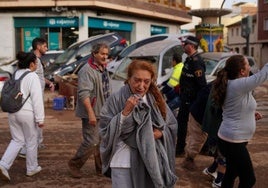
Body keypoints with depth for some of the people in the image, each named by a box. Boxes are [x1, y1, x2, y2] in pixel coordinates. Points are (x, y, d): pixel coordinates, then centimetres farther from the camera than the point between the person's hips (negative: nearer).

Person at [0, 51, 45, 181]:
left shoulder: (14, 75, 8)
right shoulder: (32, 77, -12)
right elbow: (37, 99, -16)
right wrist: (40, 118, -13)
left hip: (12, 112, 6)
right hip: (27, 113, -6)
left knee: (17, 140, 16)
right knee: (31, 141, 11)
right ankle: (32, 168, 25)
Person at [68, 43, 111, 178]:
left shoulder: (103, 69, 12)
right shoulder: (87, 70, -18)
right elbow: (84, 93, -26)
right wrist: (91, 113, -30)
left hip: (104, 113, 9)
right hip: (92, 113, -9)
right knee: (91, 142, -7)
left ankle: (102, 168, 26)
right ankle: (74, 164, 15)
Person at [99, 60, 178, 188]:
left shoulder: (156, 99, 3)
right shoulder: (116, 99, -8)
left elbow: (172, 125, 10)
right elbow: (105, 130, -11)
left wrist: (160, 133, -11)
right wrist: (125, 112, -20)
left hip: (151, 160, 4)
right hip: (123, 162, -3)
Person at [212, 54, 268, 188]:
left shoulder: (231, 84, 7)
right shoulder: (239, 85, -22)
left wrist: (251, 113, 9)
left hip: (230, 140, 10)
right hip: (233, 142, -10)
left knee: (231, 173, 23)